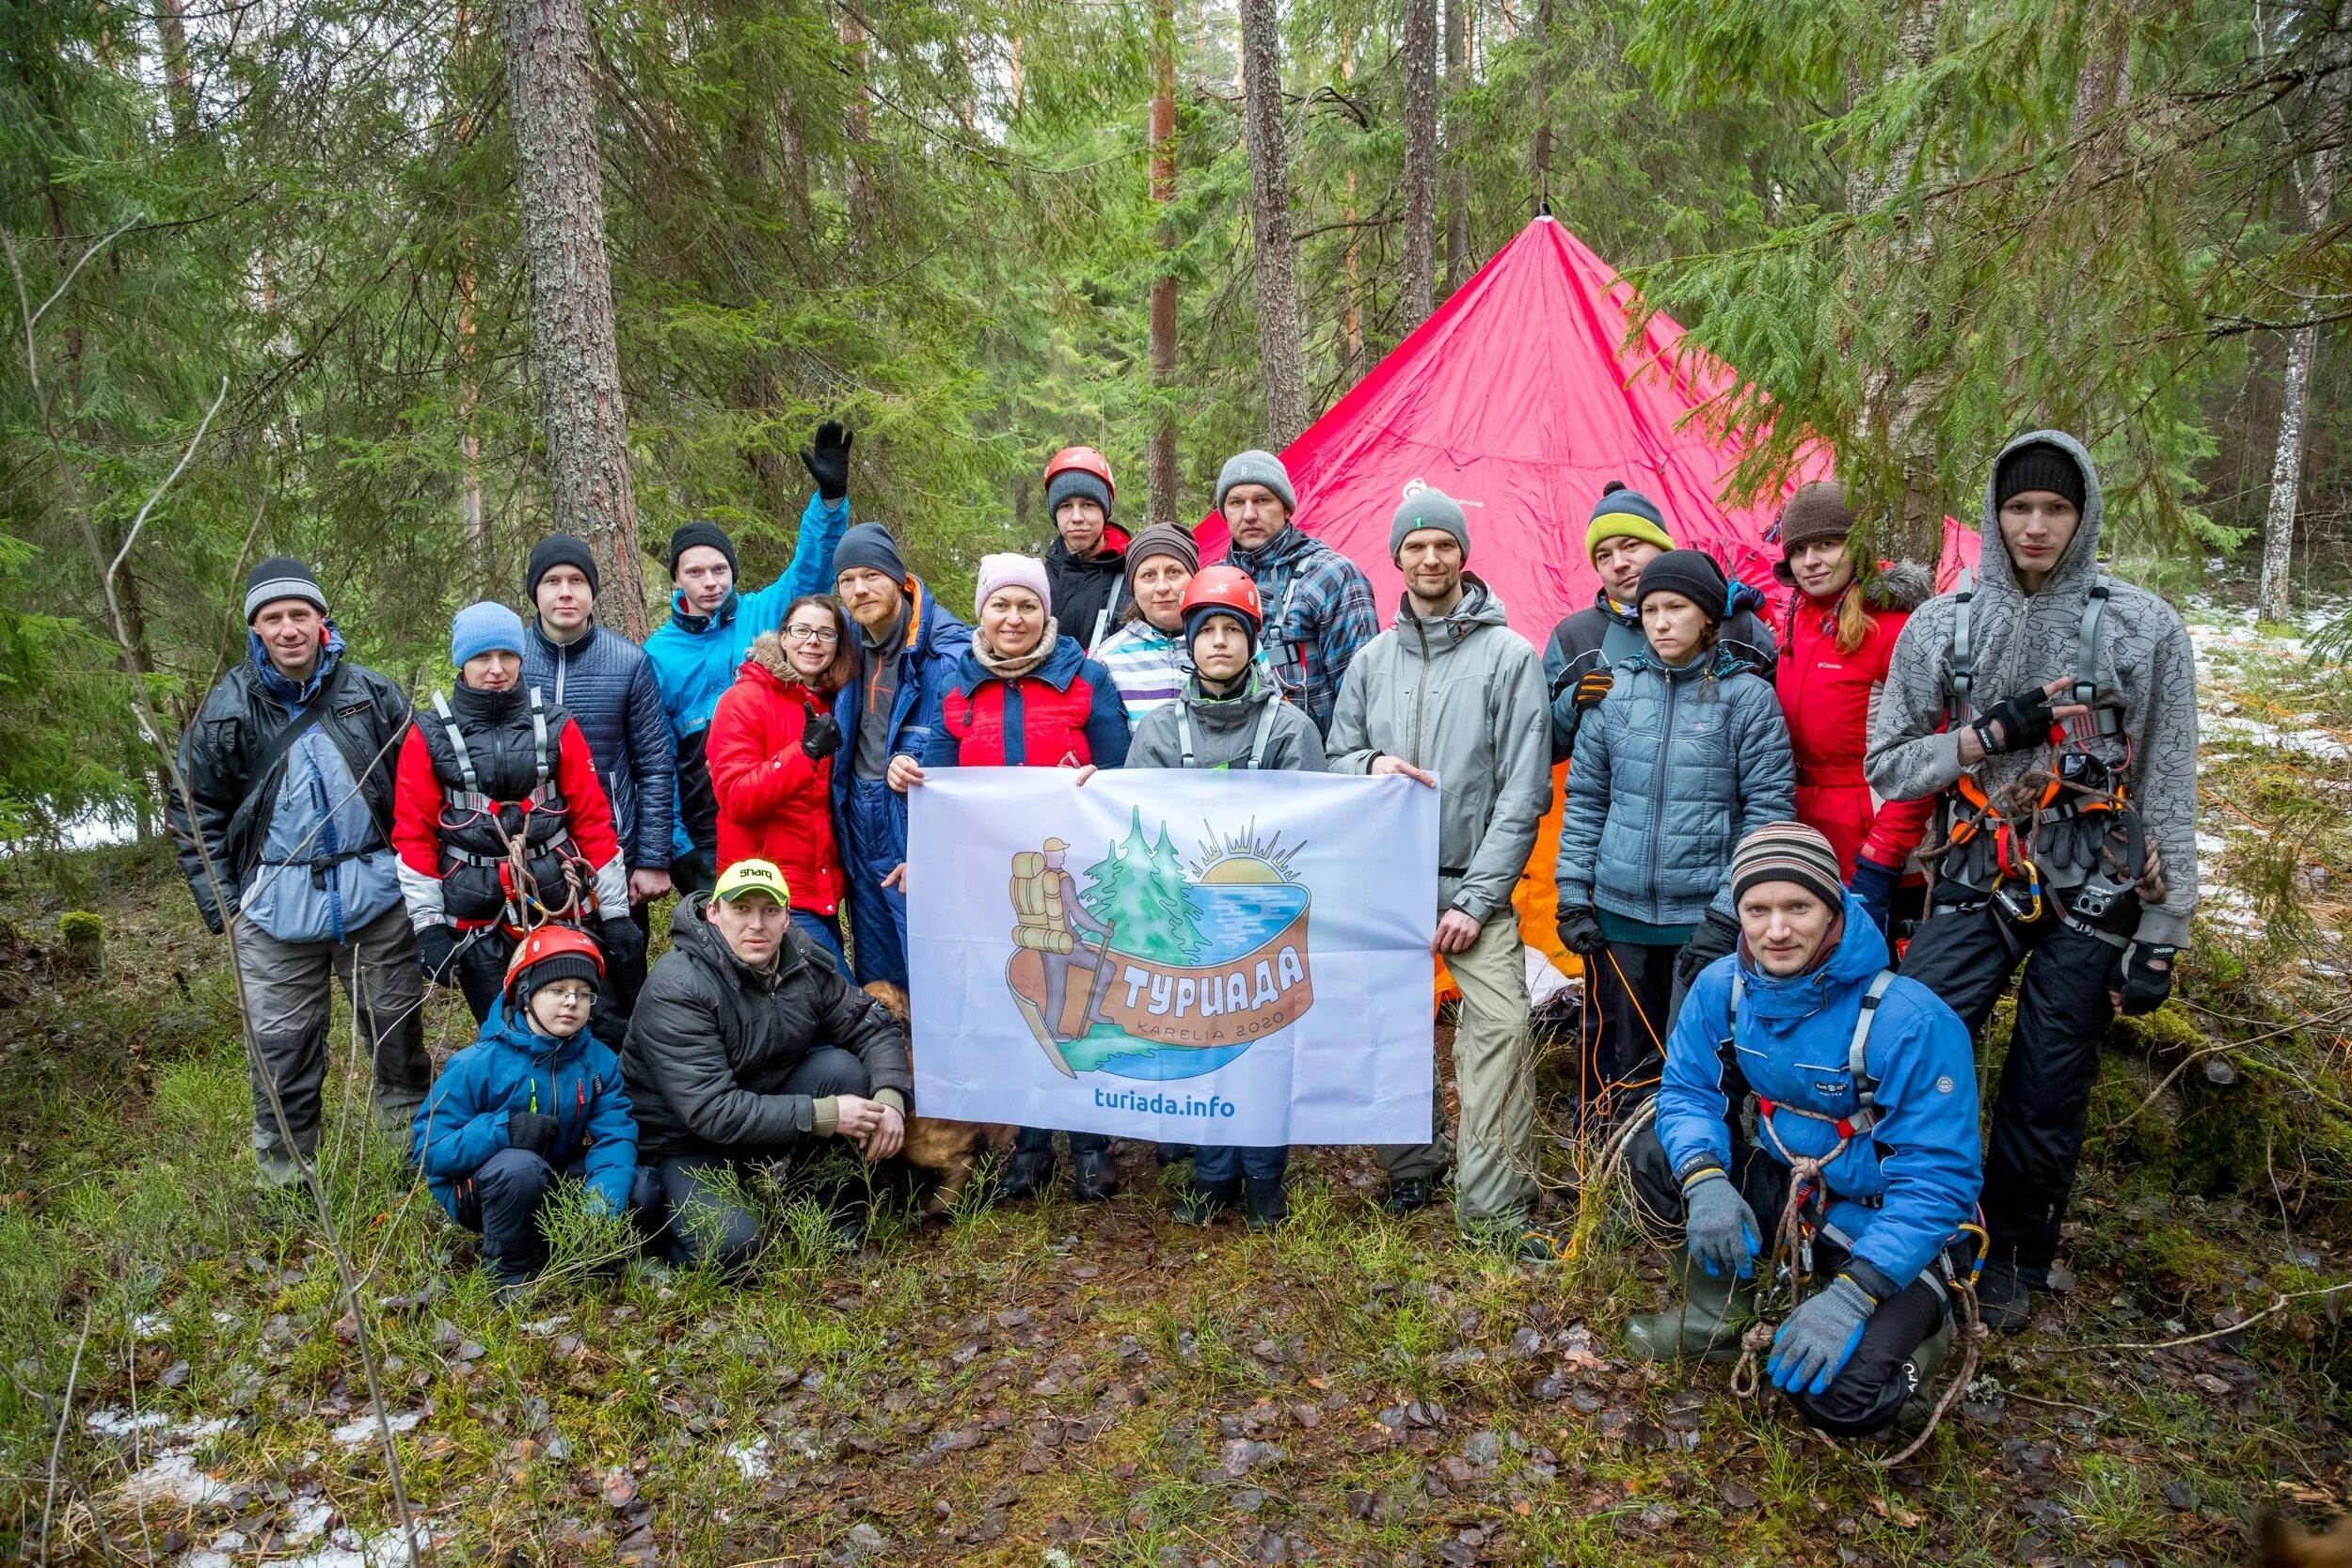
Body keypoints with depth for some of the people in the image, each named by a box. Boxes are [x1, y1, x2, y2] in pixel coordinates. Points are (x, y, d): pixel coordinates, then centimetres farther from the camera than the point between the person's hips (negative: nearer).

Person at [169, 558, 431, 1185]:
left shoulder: (372, 693, 0)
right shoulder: (227, 709, 0)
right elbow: (197, 809, 5)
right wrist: (219, 902, 0)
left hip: (375, 892, 1)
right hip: (276, 904, 0)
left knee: (397, 1022, 12)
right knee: (281, 1043, 5)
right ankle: (283, 1170, 21)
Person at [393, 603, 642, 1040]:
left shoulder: (554, 724, 4)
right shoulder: (430, 735, 1)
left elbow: (593, 820, 4)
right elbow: (414, 836, 2)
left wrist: (616, 913, 1)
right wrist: (429, 925, -4)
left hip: (564, 909, 1)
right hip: (478, 924, 0)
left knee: (605, 1032, -2)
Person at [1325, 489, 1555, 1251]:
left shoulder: (1508, 654, -3)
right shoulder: (1372, 658, 9)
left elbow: (1524, 789, -7)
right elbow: (1336, 754, 17)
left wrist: (1476, 898, -12)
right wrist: (1370, 764, -9)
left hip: (1473, 883, -3)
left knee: (1501, 1025, -15)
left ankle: (1496, 1200, -5)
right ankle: (1411, 1166, 30)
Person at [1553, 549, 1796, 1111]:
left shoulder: (1746, 694, -4)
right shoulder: (1615, 689, 4)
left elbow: (1769, 808, -5)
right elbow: (1584, 799, 10)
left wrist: (1728, 913, -10)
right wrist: (1573, 894, 5)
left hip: (1705, 916, -3)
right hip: (1618, 915, 3)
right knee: (1615, 1061, 11)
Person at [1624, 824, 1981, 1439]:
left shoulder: (1912, 1021, -28)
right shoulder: (1723, 985, -12)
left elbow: (1938, 1178, -26)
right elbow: (1687, 1091, -5)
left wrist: (1852, 1295, -33)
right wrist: (1706, 1181, -28)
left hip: (1887, 1230, -5)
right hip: (1785, 1187, 5)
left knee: (1838, 1396, -25)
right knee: (1656, 1153, -16)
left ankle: (1917, 1330, 12)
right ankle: (1720, 1313, 9)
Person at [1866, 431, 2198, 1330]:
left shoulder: (2145, 628, -1)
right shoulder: (1940, 626, 2)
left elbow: (2170, 795, 0)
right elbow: (1885, 766, 4)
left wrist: (2162, 938, -3)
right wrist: (1992, 734, -12)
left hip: (2092, 896, -1)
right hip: (1974, 885, 1)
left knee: (2050, 1093, 8)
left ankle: (2014, 1256, 29)